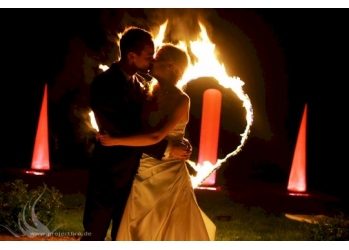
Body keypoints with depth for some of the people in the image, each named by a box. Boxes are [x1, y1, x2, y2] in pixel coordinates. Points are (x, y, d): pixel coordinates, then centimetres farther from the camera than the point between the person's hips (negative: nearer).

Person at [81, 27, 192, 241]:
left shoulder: (140, 82, 5)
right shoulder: (104, 85, -18)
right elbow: (126, 132, -25)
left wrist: (179, 141, -8)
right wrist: (167, 148, -23)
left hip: (133, 175, 7)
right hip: (109, 175, -7)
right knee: (94, 234, 6)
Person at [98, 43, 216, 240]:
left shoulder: (181, 100, -14)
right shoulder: (149, 94, 5)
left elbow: (155, 137, -26)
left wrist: (116, 141, -24)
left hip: (169, 176, -6)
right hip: (144, 174, 6)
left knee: (173, 234, 5)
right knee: (140, 233, 12)